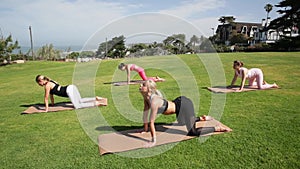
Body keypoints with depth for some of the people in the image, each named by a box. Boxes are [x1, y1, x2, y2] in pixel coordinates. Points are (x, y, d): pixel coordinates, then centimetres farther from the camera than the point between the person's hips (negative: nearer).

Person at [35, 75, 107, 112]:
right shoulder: (50, 82, 21)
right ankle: (96, 98, 11)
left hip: (69, 90, -10)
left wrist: (47, 108, 5)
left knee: (77, 106, -16)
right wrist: (52, 104, 38)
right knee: (80, 100, 23)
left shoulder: (47, 85, -6)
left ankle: (96, 103, -23)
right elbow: (51, 94, 31)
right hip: (71, 87, 10)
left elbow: (46, 98, -2)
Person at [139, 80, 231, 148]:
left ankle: (218, 128, 3)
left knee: (193, 132, -10)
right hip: (178, 103, 10)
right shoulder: (146, 97, -6)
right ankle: (202, 118, 49)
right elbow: (145, 112, 3)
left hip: (183, 105, -9)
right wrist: (145, 129, 9)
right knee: (185, 121, 36)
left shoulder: (154, 101, -31)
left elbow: (151, 122, -28)